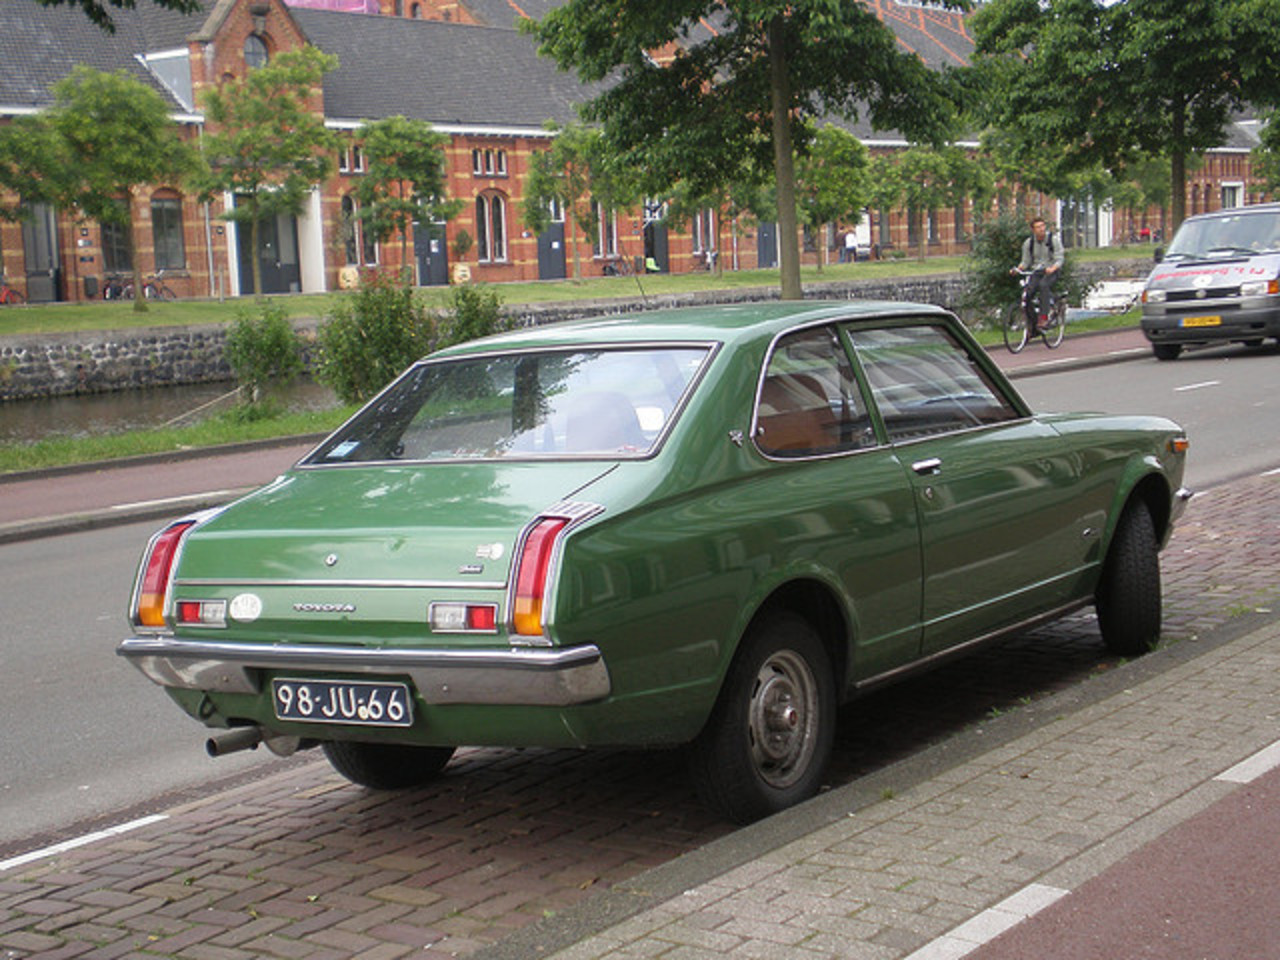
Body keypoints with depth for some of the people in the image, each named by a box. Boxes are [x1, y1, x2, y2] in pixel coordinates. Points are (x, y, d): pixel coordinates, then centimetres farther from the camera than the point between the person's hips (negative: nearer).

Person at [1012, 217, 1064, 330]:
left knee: (1043, 285, -36)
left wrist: (1052, 268, -31)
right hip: (1036, 272, 3)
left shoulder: (1054, 239, -5)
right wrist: (1017, 269, -13)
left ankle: (1044, 318, -39)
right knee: (1028, 293, -22)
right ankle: (1032, 323, -6)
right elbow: (1025, 262, 9)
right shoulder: (1028, 243, 4)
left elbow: (1060, 259, -10)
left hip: (1051, 271, -3)